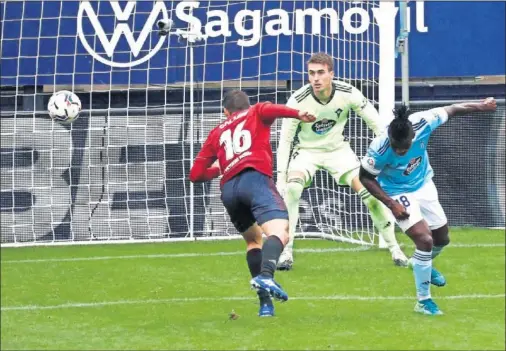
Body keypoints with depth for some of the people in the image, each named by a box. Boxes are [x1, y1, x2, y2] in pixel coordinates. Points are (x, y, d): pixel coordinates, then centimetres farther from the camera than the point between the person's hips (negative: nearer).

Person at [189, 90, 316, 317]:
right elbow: (270, 109, -3)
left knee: (253, 239, 24)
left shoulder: (217, 133, 32)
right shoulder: (255, 113, 24)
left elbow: (196, 174, 30)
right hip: (254, 178, -5)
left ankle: (265, 302, 11)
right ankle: (266, 276, -51)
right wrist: (298, 114, -9)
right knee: (279, 231, -20)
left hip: (228, 188, 5)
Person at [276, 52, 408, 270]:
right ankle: (286, 252, -19)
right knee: (290, 188, -28)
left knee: (369, 190, -12)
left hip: (338, 149, 1)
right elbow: (285, 140, -18)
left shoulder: (348, 94, -21)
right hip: (306, 151, -1)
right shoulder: (298, 101, -25)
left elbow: (377, 124, -10)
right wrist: (281, 176, -24)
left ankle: (394, 248, 5)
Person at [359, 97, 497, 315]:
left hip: (424, 185, 5)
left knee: (442, 239, 19)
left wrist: (483, 106, -2)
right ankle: (423, 301, -3)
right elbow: (365, 178, -20)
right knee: (425, 240, -19)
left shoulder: (423, 124, -31)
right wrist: (391, 205, -25)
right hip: (399, 194, -5)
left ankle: (423, 264, 54)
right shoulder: (379, 150, -36)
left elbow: (452, 110, -13)